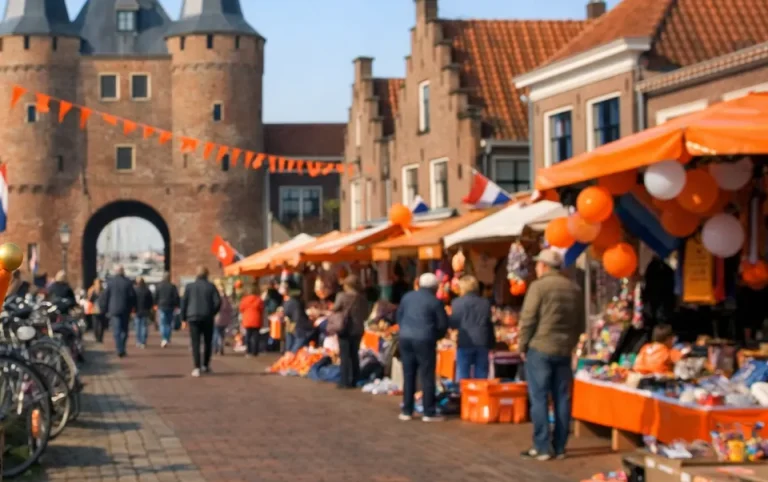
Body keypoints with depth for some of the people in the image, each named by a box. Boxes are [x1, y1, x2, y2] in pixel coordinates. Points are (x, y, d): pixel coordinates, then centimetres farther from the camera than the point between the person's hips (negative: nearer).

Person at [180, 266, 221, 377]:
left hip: (193, 318, 0)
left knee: (195, 343, -2)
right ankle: (205, 365, 20)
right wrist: (212, 313, 9)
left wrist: (184, 318, 6)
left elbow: (184, 302, 1)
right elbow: (218, 302, -6)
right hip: (207, 318, 0)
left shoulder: (190, 286, 3)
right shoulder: (211, 286, 1)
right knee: (208, 342, 15)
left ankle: (197, 368, -12)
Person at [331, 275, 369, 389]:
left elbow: (335, 309, -9)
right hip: (358, 329, 4)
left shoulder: (342, 296, -12)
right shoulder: (363, 297, 0)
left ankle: (345, 381, -3)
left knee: (344, 355, 1)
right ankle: (354, 381, 13)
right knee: (355, 355, 12)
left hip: (345, 328, -4)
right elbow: (365, 314, 5)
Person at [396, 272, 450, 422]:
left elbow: (398, 316, 16)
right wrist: (436, 336, 15)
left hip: (406, 338, 5)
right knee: (427, 376, 1)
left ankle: (407, 411, 13)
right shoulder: (435, 301, -5)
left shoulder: (407, 296, 10)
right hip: (424, 340, -5)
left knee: (408, 375, 11)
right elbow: (443, 324, -2)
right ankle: (429, 412, 2)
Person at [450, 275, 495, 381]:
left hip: (465, 342, -3)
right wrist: (491, 342, 20)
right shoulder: (486, 303, 11)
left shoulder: (458, 302, -3)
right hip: (483, 342, 3)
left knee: (463, 373, 3)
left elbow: (454, 324, -4)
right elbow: (489, 323, 14)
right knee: (481, 373, 8)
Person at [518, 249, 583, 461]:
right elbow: (580, 324, 14)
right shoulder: (575, 289, 10)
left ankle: (542, 447, -2)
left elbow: (528, 320, -11)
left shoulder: (539, 286, -10)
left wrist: (523, 346, -1)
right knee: (562, 398, 8)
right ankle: (559, 447, 11)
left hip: (540, 349, -5)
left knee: (539, 398, -1)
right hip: (564, 351, 5)